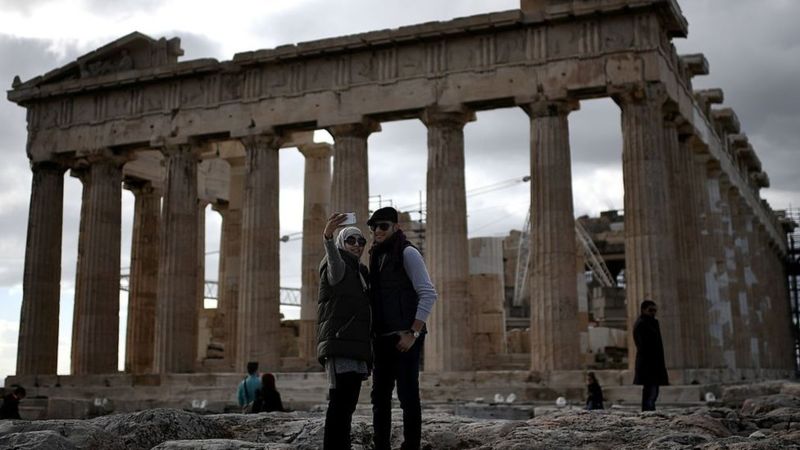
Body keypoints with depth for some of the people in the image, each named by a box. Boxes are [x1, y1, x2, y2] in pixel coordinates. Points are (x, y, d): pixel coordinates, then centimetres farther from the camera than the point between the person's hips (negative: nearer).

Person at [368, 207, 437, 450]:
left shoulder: (407, 253, -5)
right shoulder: (377, 257, 16)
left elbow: (428, 294, -12)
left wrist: (413, 334, -17)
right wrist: (372, 334, 10)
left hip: (405, 337, -7)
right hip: (383, 338, 7)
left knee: (407, 395, -6)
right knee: (380, 396, 7)